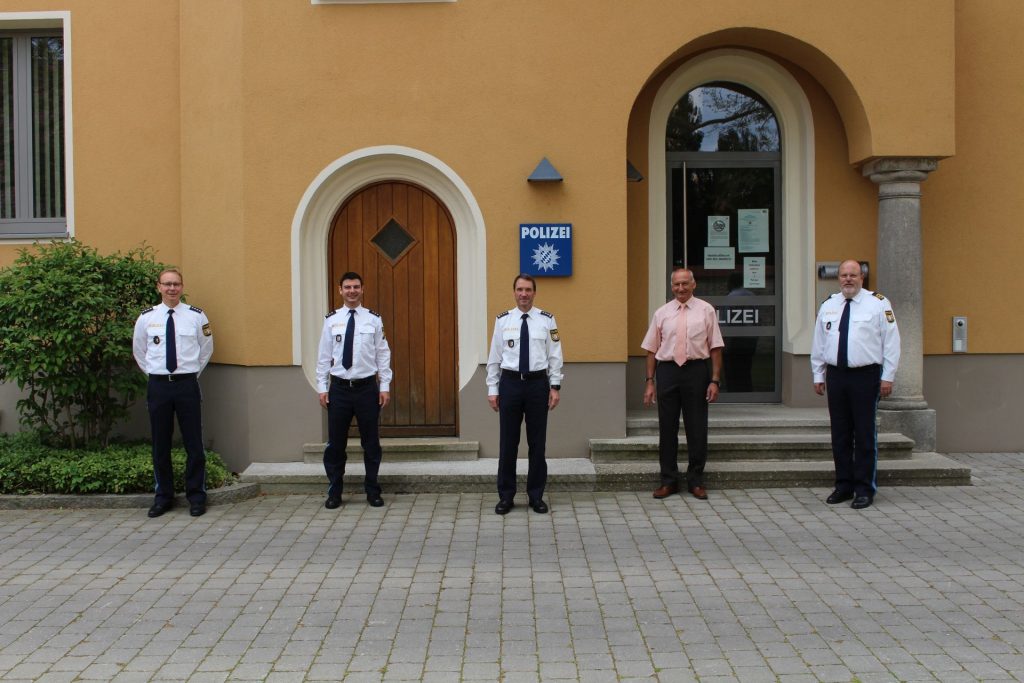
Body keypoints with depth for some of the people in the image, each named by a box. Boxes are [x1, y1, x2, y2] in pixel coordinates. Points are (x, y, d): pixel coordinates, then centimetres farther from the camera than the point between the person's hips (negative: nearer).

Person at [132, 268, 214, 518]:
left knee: (193, 443, 3)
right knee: (160, 444, 8)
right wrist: (154, 374, 13)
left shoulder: (196, 316, -2)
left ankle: (196, 496, 14)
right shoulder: (146, 318, 2)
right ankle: (163, 496, 21)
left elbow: (206, 349, 12)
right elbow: (139, 352, 16)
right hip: (158, 385, 1)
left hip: (187, 384, -1)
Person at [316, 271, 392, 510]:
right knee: (336, 443, 7)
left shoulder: (374, 319, -1)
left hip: (367, 387, 0)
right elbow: (324, 356, 4)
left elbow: (383, 354, 1)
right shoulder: (331, 320, 1)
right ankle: (334, 493, 21)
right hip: (339, 388, 0)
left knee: (371, 442, 9)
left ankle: (372, 491, 22)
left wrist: (385, 386, -2)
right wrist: (322, 387, 0)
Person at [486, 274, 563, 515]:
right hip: (510, 382, 0)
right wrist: (492, 389, 1)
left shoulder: (547, 320, 1)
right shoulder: (503, 320, 2)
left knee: (537, 441, 7)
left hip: (538, 382, 0)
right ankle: (506, 496, 16)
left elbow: (555, 356, 3)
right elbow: (494, 357, 4)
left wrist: (555, 386, -3)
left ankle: (536, 495, 19)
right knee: (508, 441, 5)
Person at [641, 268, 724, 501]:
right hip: (667, 370, 2)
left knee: (697, 428, 5)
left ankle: (696, 481, 19)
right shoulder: (662, 313, 6)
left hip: (696, 370, -1)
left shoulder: (706, 310, 1)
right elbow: (652, 349, 8)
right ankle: (668, 480, 19)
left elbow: (716, 348, 0)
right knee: (667, 428, 7)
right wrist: (650, 382, 3)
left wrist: (715, 380, -6)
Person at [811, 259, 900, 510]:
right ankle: (844, 485, 18)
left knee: (865, 434, 0)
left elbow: (891, 342, -2)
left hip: (866, 376, -4)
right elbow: (818, 344, 14)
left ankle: (864, 489, 8)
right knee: (840, 433, 8)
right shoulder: (828, 306, 10)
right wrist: (818, 375, 11)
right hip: (836, 375, 4)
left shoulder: (878, 303, -1)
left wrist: (887, 377, -6)